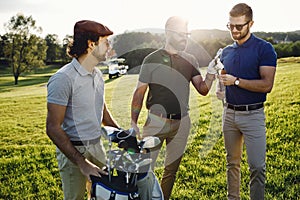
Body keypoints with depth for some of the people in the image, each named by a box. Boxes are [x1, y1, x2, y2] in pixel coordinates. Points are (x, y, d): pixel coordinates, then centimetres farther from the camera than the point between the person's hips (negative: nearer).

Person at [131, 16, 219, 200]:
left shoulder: (190, 61, 6)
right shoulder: (152, 59, -5)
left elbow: (203, 90, 4)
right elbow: (139, 92, -2)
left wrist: (212, 72, -15)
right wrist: (133, 123, -4)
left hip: (181, 122, 4)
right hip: (156, 121, -3)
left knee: (172, 169, 14)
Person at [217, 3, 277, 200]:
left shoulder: (264, 49, -8)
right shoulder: (226, 51, 10)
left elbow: (267, 85, -16)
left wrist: (236, 81, -19)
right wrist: (220, 89, 1)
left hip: (253, 115, -5)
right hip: (229, 114, 6)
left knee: (257, 166, -4)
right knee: (232, 162, 15)